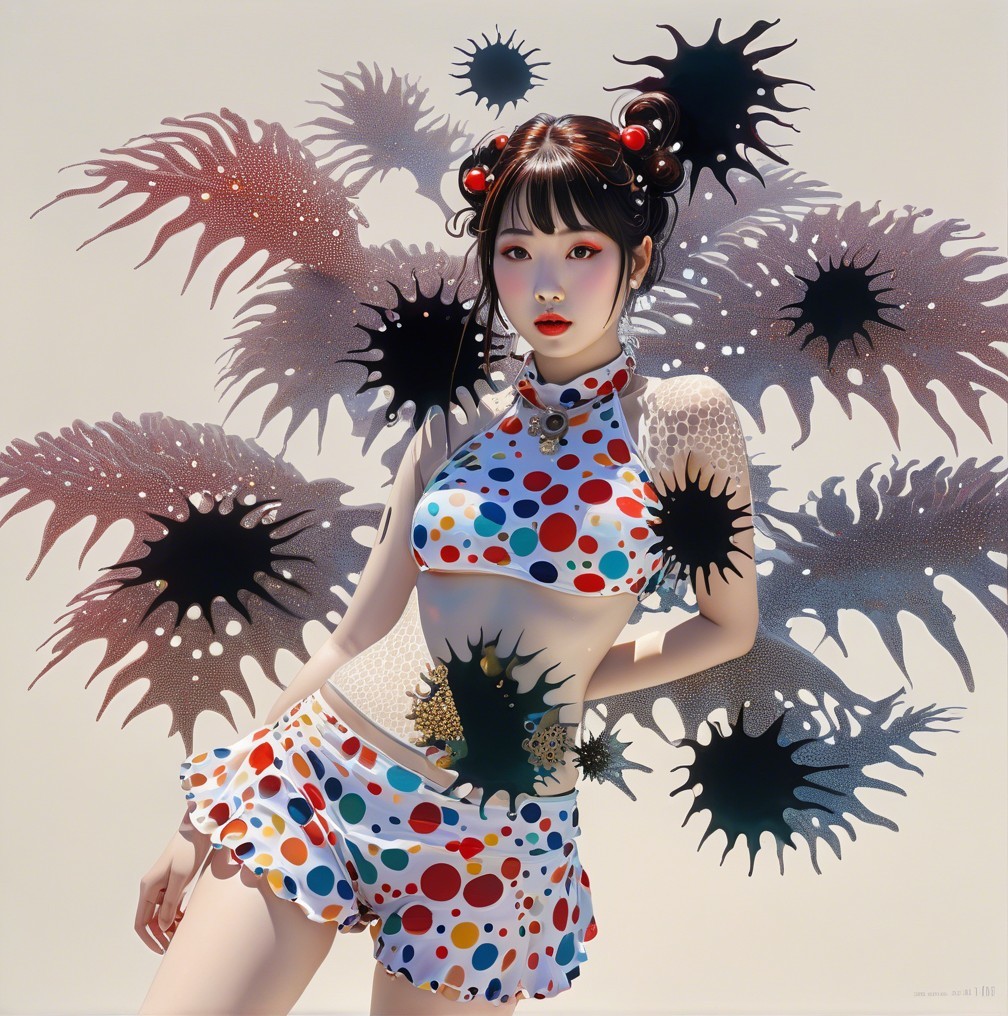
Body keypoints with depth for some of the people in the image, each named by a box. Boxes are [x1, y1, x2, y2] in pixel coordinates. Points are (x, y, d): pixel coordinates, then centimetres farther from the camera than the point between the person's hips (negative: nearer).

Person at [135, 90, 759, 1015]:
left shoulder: (687, 418, -2)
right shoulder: (458, 423, 4)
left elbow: (729, 625, 8)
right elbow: (360, 631, 6)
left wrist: (575, 682, -1)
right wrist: (201, 823, 8)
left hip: (496, 837, -1)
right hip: (313, 768, 2)